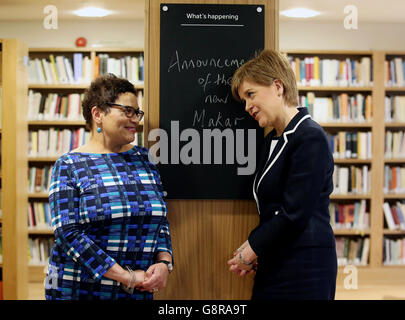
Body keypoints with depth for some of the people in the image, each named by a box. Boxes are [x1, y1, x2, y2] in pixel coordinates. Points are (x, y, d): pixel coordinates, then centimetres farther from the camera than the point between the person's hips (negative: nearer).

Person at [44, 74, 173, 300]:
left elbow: (161, 221, 10)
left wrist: (164, 263, -8)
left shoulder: (144, 159, 7)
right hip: (78, 289, -4)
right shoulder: (69, 166, -7)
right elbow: (68, 233, -15)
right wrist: (127, 277, -18)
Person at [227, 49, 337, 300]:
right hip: (273, 264, 8)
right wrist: (253, 247, 3)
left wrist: (252, 248, -8)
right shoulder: (272, 141, 14)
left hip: (304, 267, -8)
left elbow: (294, 215, -19)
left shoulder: (311, 138, -15)